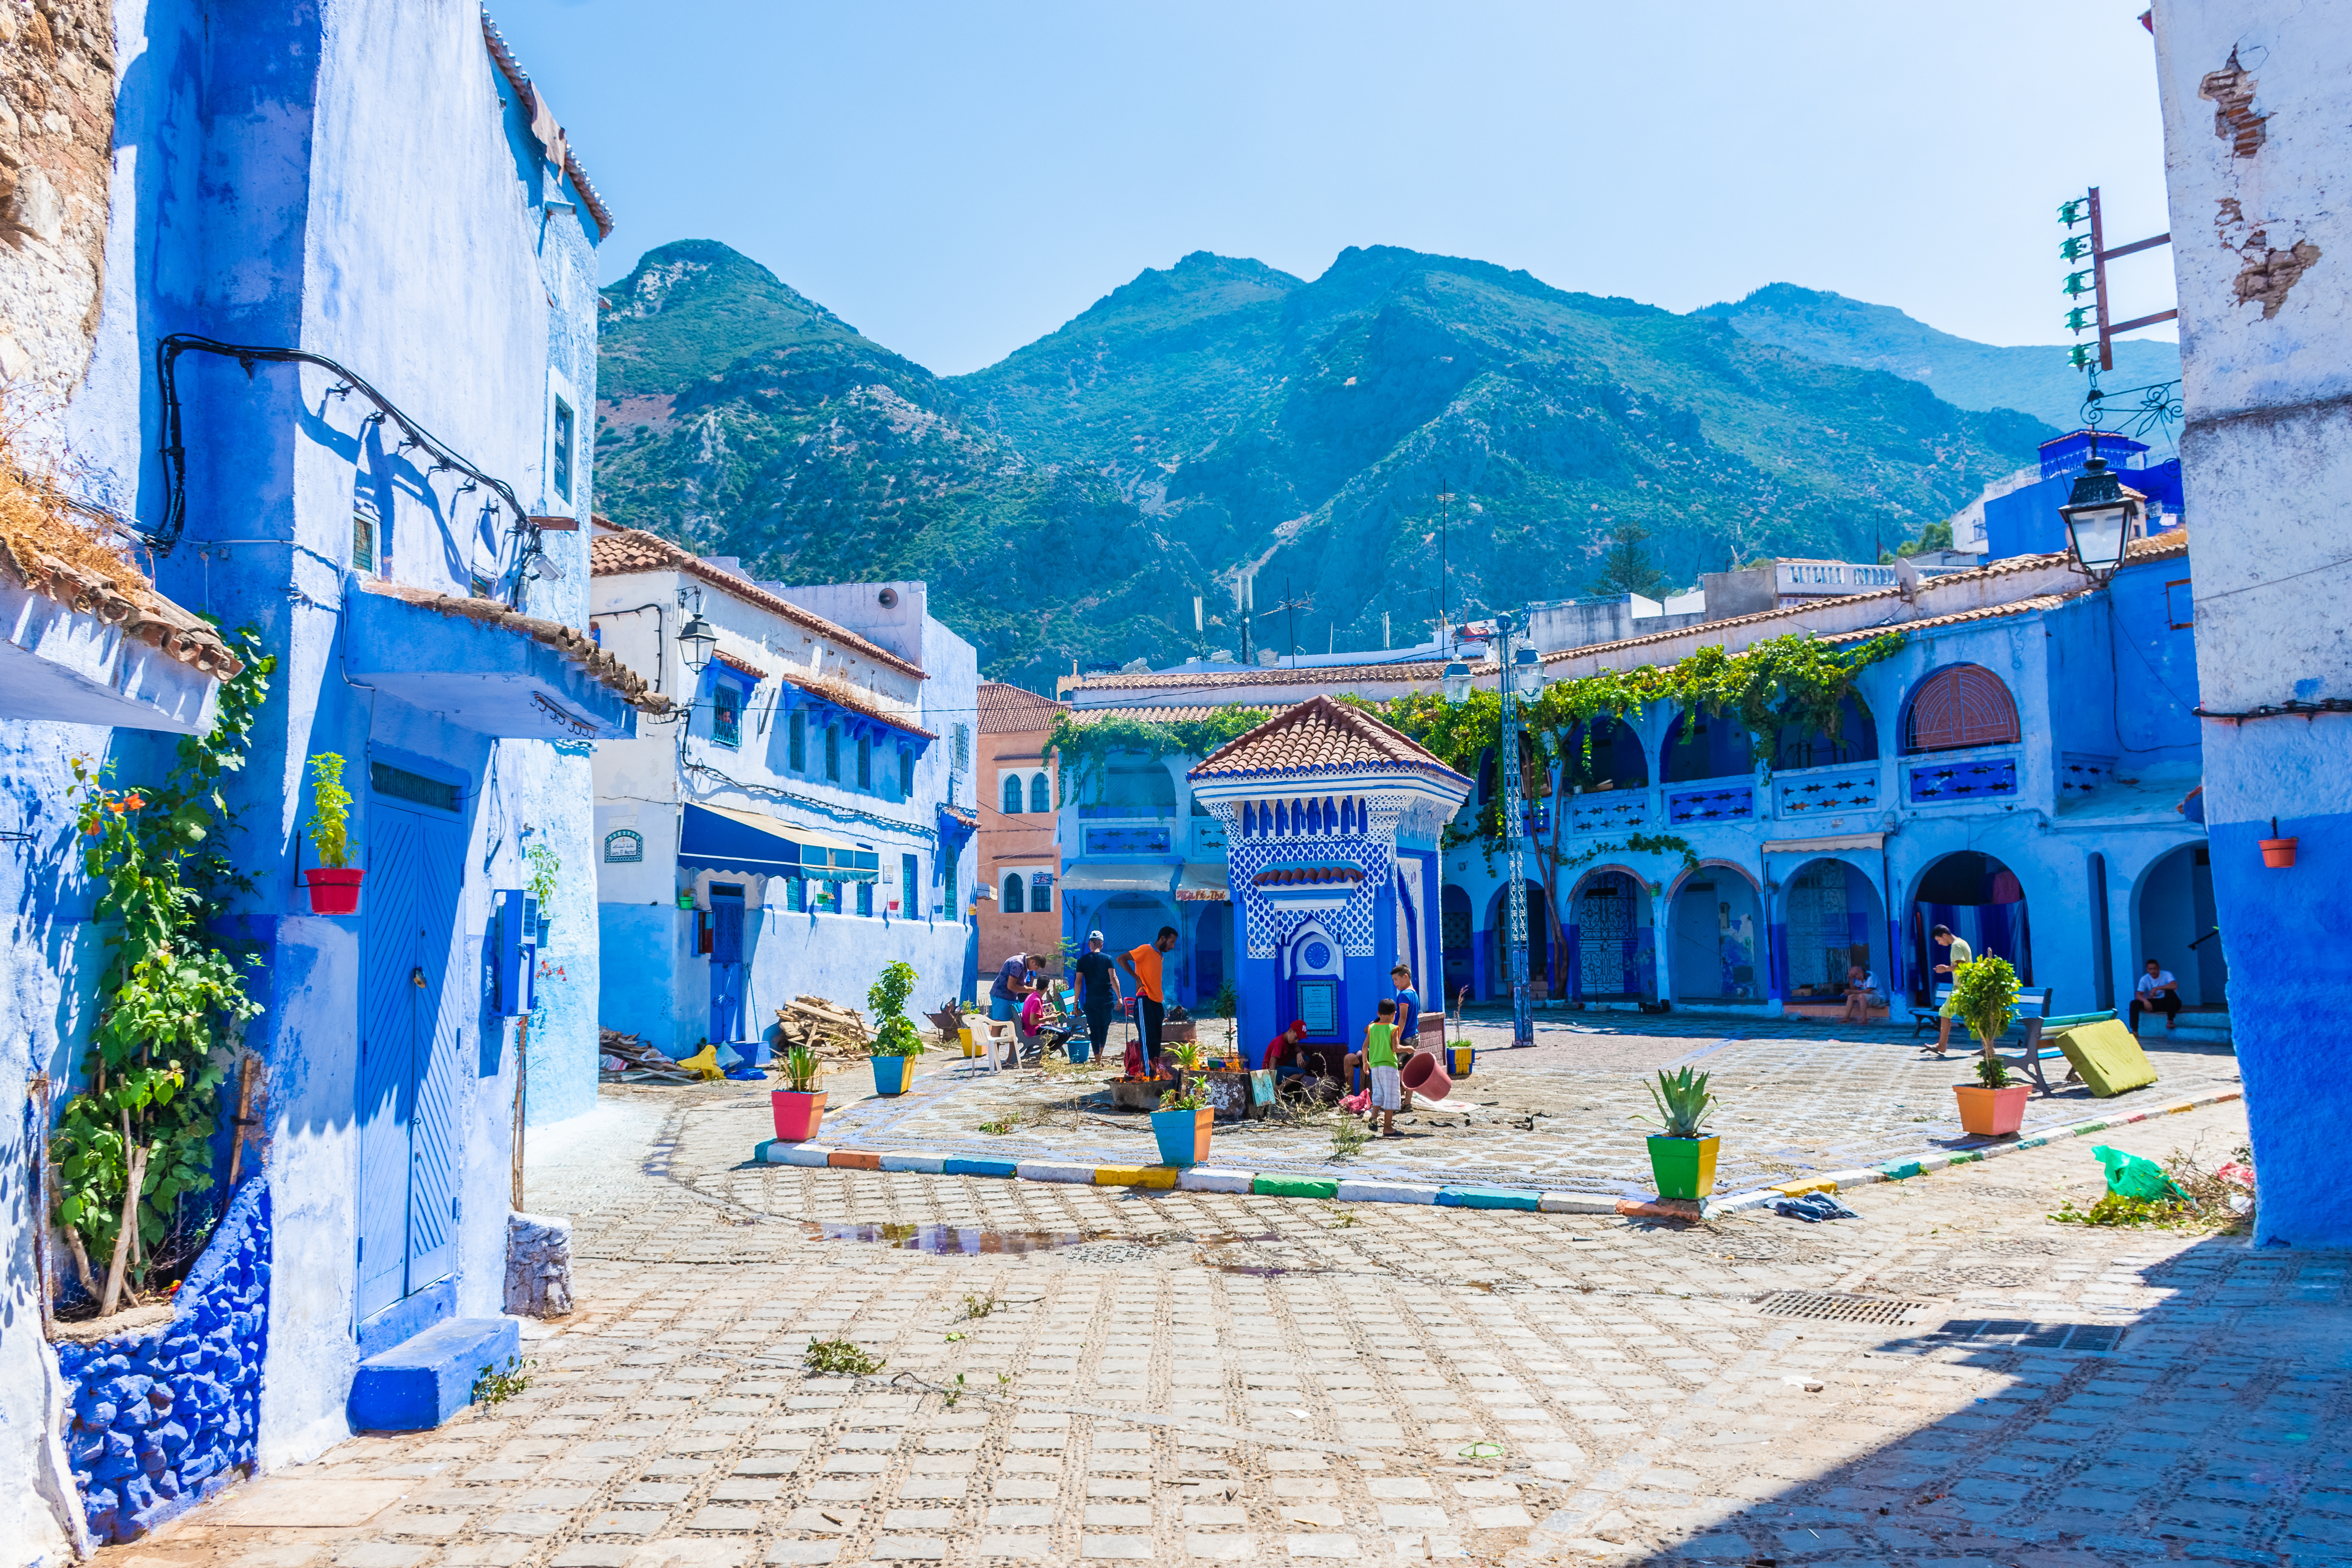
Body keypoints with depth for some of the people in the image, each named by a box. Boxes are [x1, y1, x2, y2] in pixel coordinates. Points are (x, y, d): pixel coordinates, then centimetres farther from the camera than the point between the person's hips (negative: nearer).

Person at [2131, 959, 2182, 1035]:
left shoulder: (2166, 975, -11)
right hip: (2155, 1003, 4)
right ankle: (2135, 1031, -19)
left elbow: (2175, 986, -32)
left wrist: (2157, 988, -32)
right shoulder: (2145, 979, -1)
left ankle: (2170, 1021, -31)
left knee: (2169, 991, -36)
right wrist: (2145, 1001, -33)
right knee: (2134, 1004, -17)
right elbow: (2138, 995, -10)